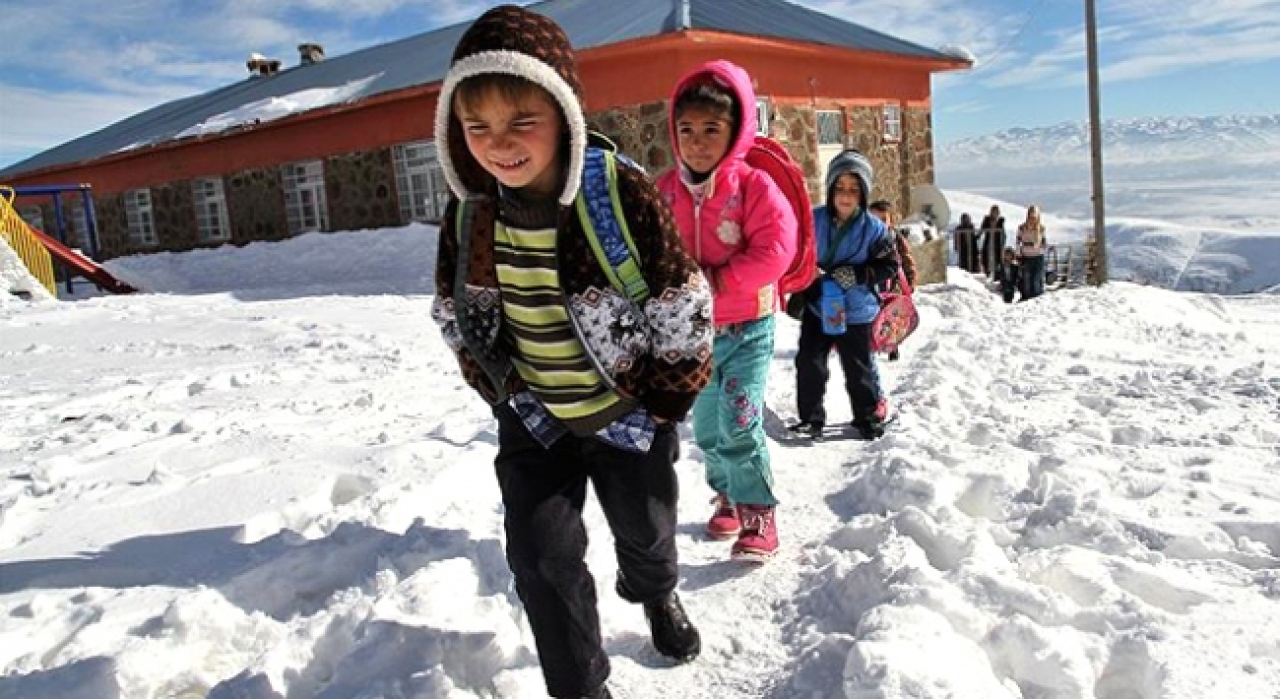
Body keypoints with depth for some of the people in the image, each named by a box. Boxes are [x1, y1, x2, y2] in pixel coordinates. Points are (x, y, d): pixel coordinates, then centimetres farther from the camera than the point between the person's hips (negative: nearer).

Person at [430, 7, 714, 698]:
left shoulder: (623, 193, -24)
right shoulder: (468, 210, -11)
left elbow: (683, 313, -18)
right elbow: (458, 318, 3)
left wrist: (658, 408, -12)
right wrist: (506, 396, 0)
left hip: (628, 414, -2)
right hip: (534, 423, 3)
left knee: (645, 529, 19)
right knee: (541, 554, 0)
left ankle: (656, 594, 56)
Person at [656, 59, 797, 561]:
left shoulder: (753, 186, -12)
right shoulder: (665, 190, 1)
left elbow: (775, 250, -19)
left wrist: (720, 283, -23)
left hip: (746, 327, -5)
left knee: (739, 426, -13)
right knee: (705, 426, 16)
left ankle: (759, 515, 4)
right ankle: (727, 495, 38)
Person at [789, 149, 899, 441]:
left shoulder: (873, 229, -10)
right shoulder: (813, 220, -7)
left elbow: (889, 266, -6)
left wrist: (856, 275, -20)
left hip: (855, 311, -2)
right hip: (816, 307, 2)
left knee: (858, 369, 9)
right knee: (809, 364, 5)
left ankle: (868, 417, 28)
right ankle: (810, 418, 21)